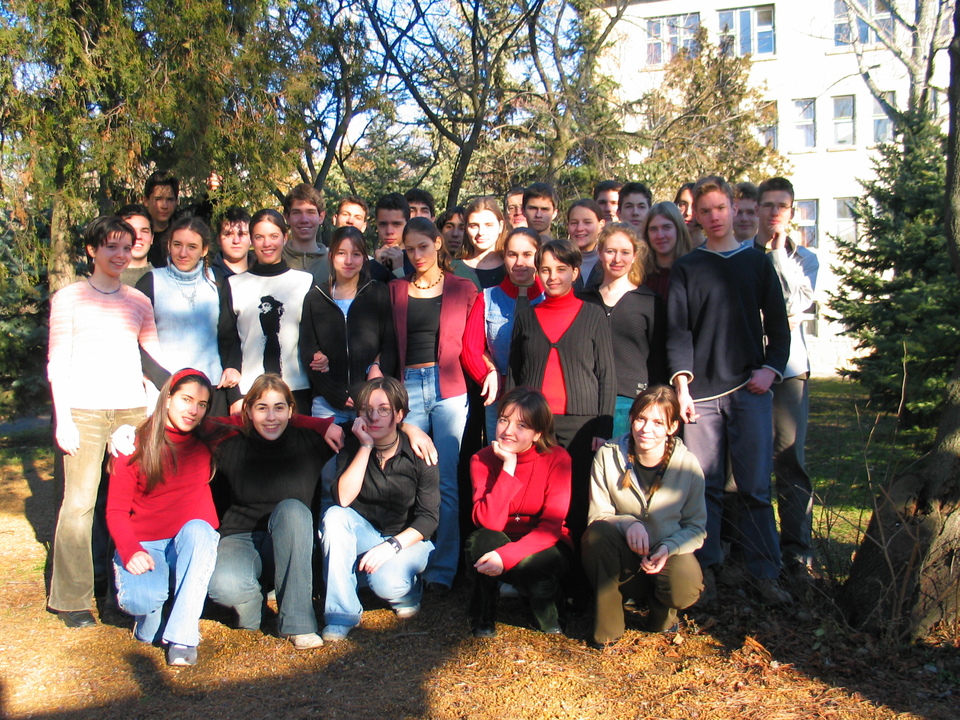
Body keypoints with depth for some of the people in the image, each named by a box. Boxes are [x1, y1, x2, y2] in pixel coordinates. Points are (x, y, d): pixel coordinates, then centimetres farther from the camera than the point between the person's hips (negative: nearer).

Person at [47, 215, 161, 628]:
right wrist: (62, 419, -4)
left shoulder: (138, 301, 14)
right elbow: (57, 363, 3)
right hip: (84, 410, -3)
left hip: (132, 409, 3)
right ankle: (72, 599, 3)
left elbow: (157, 354, 13)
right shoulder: (68, 298, 6)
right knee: (79, 501, -6)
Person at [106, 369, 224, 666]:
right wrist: (130, 551, -21)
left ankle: (182, 637, -29)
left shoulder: (207, 441, 5)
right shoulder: (135, 445, -1)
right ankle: (151, 618, 7)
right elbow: (116, 511, -2)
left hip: (193, 542, 2)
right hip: (143, 544, -1)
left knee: (197, 529, -35)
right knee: (139, 599, -32)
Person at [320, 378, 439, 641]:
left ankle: (409, 590, 7)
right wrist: (366, 447, -23)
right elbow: (343, 499, -22)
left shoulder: (418, 454, -11)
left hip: (408, 540, -3)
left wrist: (392, 545, -25)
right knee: (334, 516, -28)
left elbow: (429, 518, -12)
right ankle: (341, 614, -22)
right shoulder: (353, 447, -5)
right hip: (364, 536, 3)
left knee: (386, 583, -32)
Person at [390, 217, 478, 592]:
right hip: (408, 388, 2)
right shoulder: (396, 290, 16)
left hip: (449, 388, -2)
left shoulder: (463, 290, 8)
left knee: (447, 483, -4)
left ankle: (442, 571, 2)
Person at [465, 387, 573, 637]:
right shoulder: (483, 459, -11)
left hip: (544, 546, -1)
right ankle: (482, 615, -6)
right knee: (483, 539, -32)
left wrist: (507, 556, -35)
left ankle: (546, 614, 0)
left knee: (531, 565, -35)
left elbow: (551, 526, -21)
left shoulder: (557, 458, -15)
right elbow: (488, 522, -24)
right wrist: (508, 467, -29)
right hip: (501, 543, 2)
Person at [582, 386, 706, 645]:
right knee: (597, 533, -33)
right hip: (622, 560, 0)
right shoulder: (607, 457, -8)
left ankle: (661, 613, 8)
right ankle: (607, 625, -15)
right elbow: (597, 516, -7)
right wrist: (627, 524, -29)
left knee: (685, 589, -33)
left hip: (669, 555, 0)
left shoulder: (688, 465, -7)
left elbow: (696, 527, -2)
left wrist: (667, 548, -22)